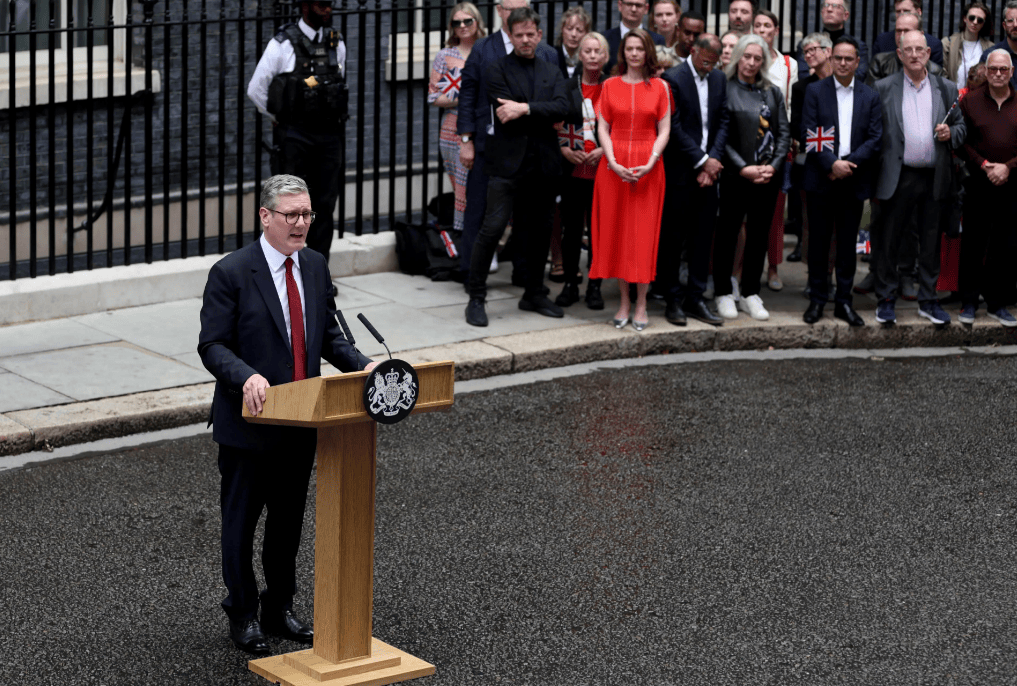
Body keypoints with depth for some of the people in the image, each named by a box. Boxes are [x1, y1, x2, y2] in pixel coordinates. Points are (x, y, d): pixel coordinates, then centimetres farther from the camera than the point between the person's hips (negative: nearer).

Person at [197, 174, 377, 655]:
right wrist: (247, 377, -32)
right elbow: (212, 346, -15)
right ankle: (242, 615, 21)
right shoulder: (231, 272, -14)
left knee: (289, 520, 16)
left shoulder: (315, 266, 6)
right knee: (241, 521, 7)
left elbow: (327, 335, 14)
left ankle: (279, 609, 31)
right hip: (250, 422, -6)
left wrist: (363, 366, -3)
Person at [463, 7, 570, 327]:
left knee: (540, 231, 11)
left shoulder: (551, 72, 14)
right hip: (507, 162, -5)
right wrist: (541, 116, -7)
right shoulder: (497, 70, 1)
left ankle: (534, 294, 25)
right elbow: (506, 111, -12)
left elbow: (562, 108, -4)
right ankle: (476, 298, -5)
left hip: (543, 165, 5)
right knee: (492, 228, -11)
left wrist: (526, 109, -16)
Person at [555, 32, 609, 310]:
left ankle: (594, 287, 9)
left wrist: (604, 150, -10)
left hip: (602, 169, -1)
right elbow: (554, 124, 7)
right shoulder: (566, 87, 6)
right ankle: (570, 284, 12)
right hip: (572, 169, 1)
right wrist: (565, 150, -7)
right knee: (571, 227, 2)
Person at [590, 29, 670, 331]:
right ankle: (624, 302, 9)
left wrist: (650, 164, -12)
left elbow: (664, 131, 1)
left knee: (644, 233, -2)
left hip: (648, 167, -1)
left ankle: (641, 305, 4)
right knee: (616, 231, 1)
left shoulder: (659, 87, 4)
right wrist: (613, 163, -11)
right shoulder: (610, 86, 6)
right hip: (614, 167, 1)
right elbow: (603, 129, 2)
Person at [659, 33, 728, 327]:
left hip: (707, 170, 6)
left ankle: (695, 299, 12)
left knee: (703, 237, 6)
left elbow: (722, 122, 9)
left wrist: (713, 161, -4)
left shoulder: (719, 79, 10)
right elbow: (674, 128, -12)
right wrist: (702, 161, -11)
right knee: (673, 238, 0)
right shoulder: (673, 79, -10)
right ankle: (673, 300, 7)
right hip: (679, 171, -6)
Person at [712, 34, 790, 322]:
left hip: (768, 176, 4)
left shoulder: (772, 93, 11)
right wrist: (744, 168, -13)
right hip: (734, 177, -4)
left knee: (759, 234, 8)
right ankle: (723, 294, 11)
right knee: (727, 233, 2)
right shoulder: (724, 90, -4)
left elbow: (784, 133, 9)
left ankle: (750, 294, 17)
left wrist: (773, 166, -5)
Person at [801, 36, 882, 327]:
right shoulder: (815, 92, 3)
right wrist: (831, 164, -17)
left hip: (853, 180, 1)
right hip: (821, 180, -1)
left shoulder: (870, 96, 8)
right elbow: (809, 136, -5)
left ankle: (843, 301, 12)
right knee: (819, 241, 3)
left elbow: (876, 139, 2)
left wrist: (850, 163, -11)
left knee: (848, 243, 5)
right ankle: (816, 300, 11)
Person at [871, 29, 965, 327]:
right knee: (888, 240, 1)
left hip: (934, 178, 2)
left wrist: (951, 133, -8)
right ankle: (886, 300, 12)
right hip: (897, 177, -2)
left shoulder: (946, 89, 10)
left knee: (931, 243, 8)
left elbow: (962, 125, 16)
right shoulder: (883, 88, 3)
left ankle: (928, 301, 18)